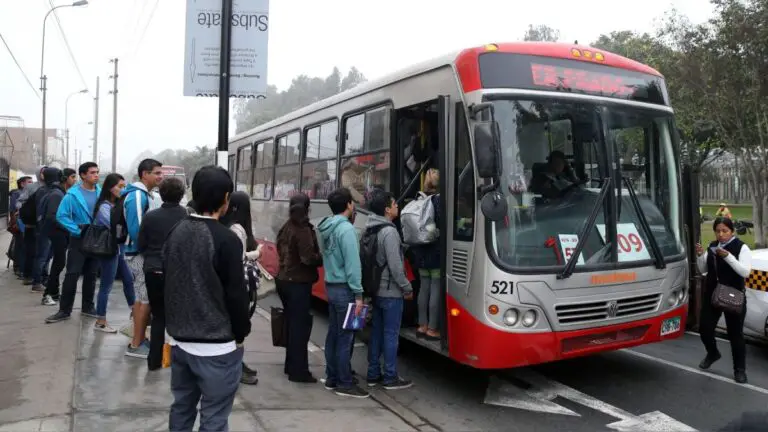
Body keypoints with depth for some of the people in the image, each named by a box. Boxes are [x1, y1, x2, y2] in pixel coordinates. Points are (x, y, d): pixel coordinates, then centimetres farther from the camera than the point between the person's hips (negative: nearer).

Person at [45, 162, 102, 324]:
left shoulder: (101, 193, 2)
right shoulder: (73, 194, -11)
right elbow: (61, 215, -12)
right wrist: (77, 230, -17)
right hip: (79, 240, -4)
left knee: (91, 275, 13)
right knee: (72, 275, -3)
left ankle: (87, 307, 24)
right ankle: (65, 310, 5)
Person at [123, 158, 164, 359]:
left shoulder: (144, 194, 13)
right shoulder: (137, 196, -18)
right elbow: (135, 229, -23)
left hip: (142, 253, 10)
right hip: (139, 253, -10)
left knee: (141, 298, 15)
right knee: (146, 299, -5)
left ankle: (140, 339, 24)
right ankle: (136, 345, 3)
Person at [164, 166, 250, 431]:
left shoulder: (176, 232, 4)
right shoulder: (226, 239, -19)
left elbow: (169, 281, 14)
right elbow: (236, 293, -16)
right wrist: (241, 333, 0)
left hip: (179, 340, 8)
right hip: (216, 346, -7)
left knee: (181, 409, 20)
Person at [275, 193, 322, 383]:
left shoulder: (285, 228, 10)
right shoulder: (303, 230, -18)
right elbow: (308, 258, -23)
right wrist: (323, 258, -8)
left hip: (284, 279, 9)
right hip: (299, 282, -9)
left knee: (292, 323, 17)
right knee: (300, 325, -3)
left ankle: (291, 365, 26)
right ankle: (298, 371, 1)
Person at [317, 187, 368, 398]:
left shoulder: (327, 228, 10)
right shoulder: (346, 228, -18)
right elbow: (352, 264, -21)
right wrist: (358, 293, -18)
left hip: (331, 286, 9)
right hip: (344, 289, -9)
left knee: (333, 333, 14)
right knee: (345, 336, -2)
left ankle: (332, 378, 23)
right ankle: (345, 384, 5)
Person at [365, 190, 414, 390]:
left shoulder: (371, 229, 8)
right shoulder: (389, 231, -19)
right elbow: (395, 266, -21)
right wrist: (407, 288, -11)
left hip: (376, 290, 9)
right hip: (390, 292, -8)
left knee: (377, 332, 13)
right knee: (391, 334, 0)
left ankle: (373, 374, 21)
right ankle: (390, 377, 8)